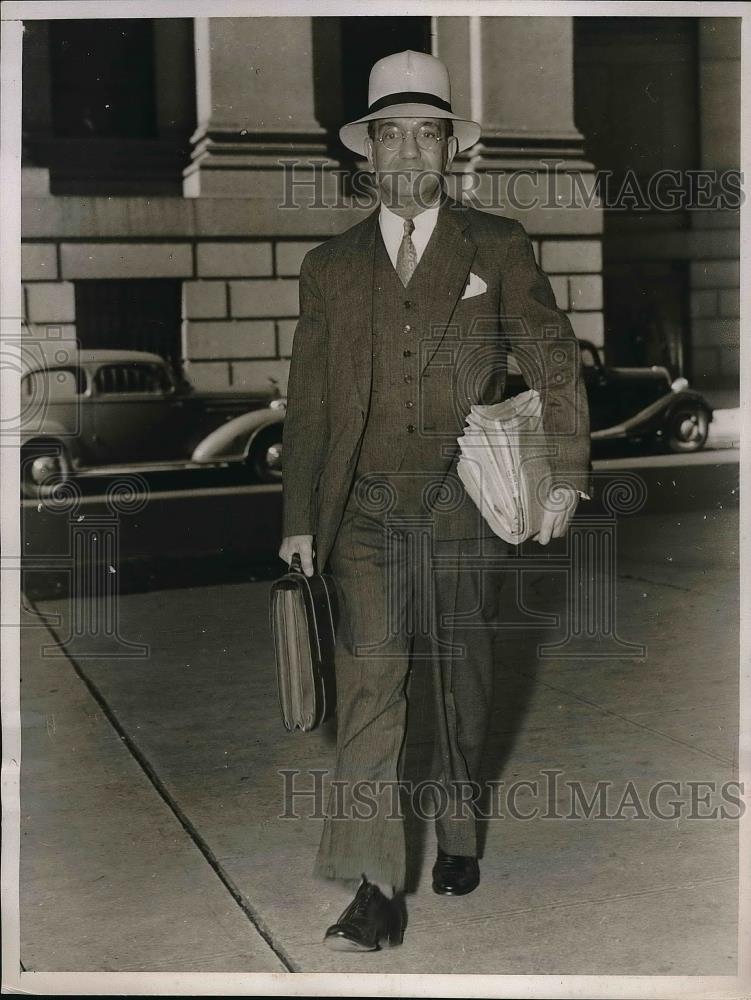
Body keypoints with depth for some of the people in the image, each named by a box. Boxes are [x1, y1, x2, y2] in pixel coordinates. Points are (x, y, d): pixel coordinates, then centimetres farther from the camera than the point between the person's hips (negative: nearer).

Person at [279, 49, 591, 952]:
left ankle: (456, 836, 34)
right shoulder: (330, 267, 9)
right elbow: (306, 403, 9)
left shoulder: (497, 249, 5)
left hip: (465, 502, 0)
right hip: (367, 506, 1)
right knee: (368, 681, -9)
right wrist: (299, 519, 5)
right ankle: (377, 889, -5)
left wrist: (566, 474, -6)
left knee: (463, 679, 12)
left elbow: (554, 361, 4)